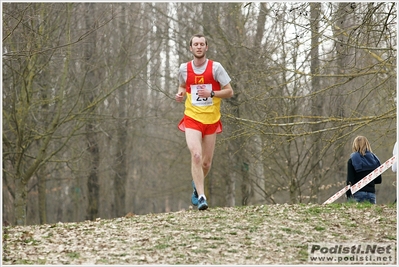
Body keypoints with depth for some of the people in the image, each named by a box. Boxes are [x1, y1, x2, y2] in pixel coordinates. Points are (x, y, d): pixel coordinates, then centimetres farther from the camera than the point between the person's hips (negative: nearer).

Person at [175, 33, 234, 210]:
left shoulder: (215, 67, -5)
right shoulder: (184, 69, 2)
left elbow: (229, 92, -3)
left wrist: (211, 93, -19)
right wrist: (180, 94, 0)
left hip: (211, 120, 1)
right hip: (192, 118, 0)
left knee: (206, 162, 8)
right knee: (196, 155, -22)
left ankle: (197, 185, 41)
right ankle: (201, 197, -22)